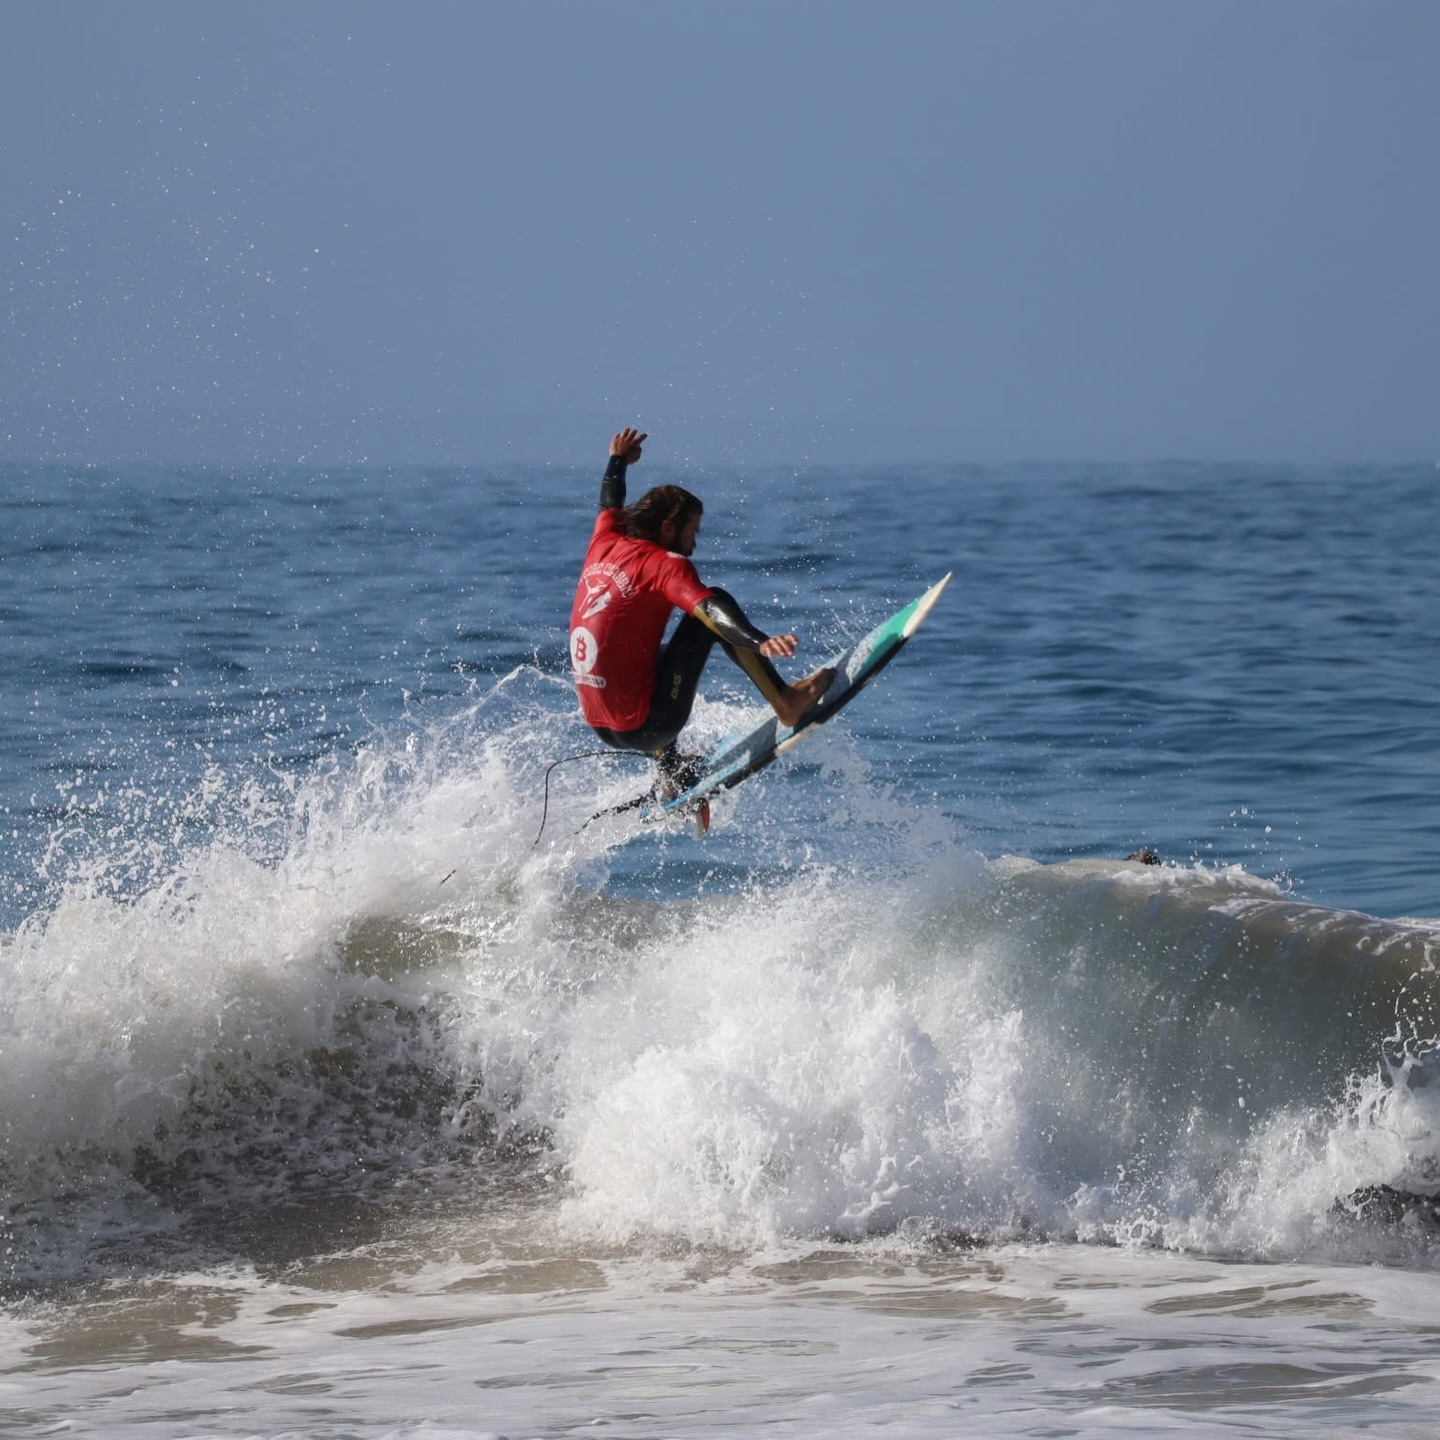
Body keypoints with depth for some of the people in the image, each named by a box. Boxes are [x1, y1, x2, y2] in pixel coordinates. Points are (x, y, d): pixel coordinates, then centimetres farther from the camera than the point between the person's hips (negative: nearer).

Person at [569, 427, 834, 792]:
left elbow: (610, 505, 34)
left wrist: (618, 461, 54)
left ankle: (672, 775, 44)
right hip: (645, 727, -8)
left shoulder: (604, 543, 9)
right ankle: (786, 702, -14)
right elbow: (710, 609, -30)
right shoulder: (664, 565, -11)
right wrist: (759, 642, -45)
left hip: (602, 727, 8)